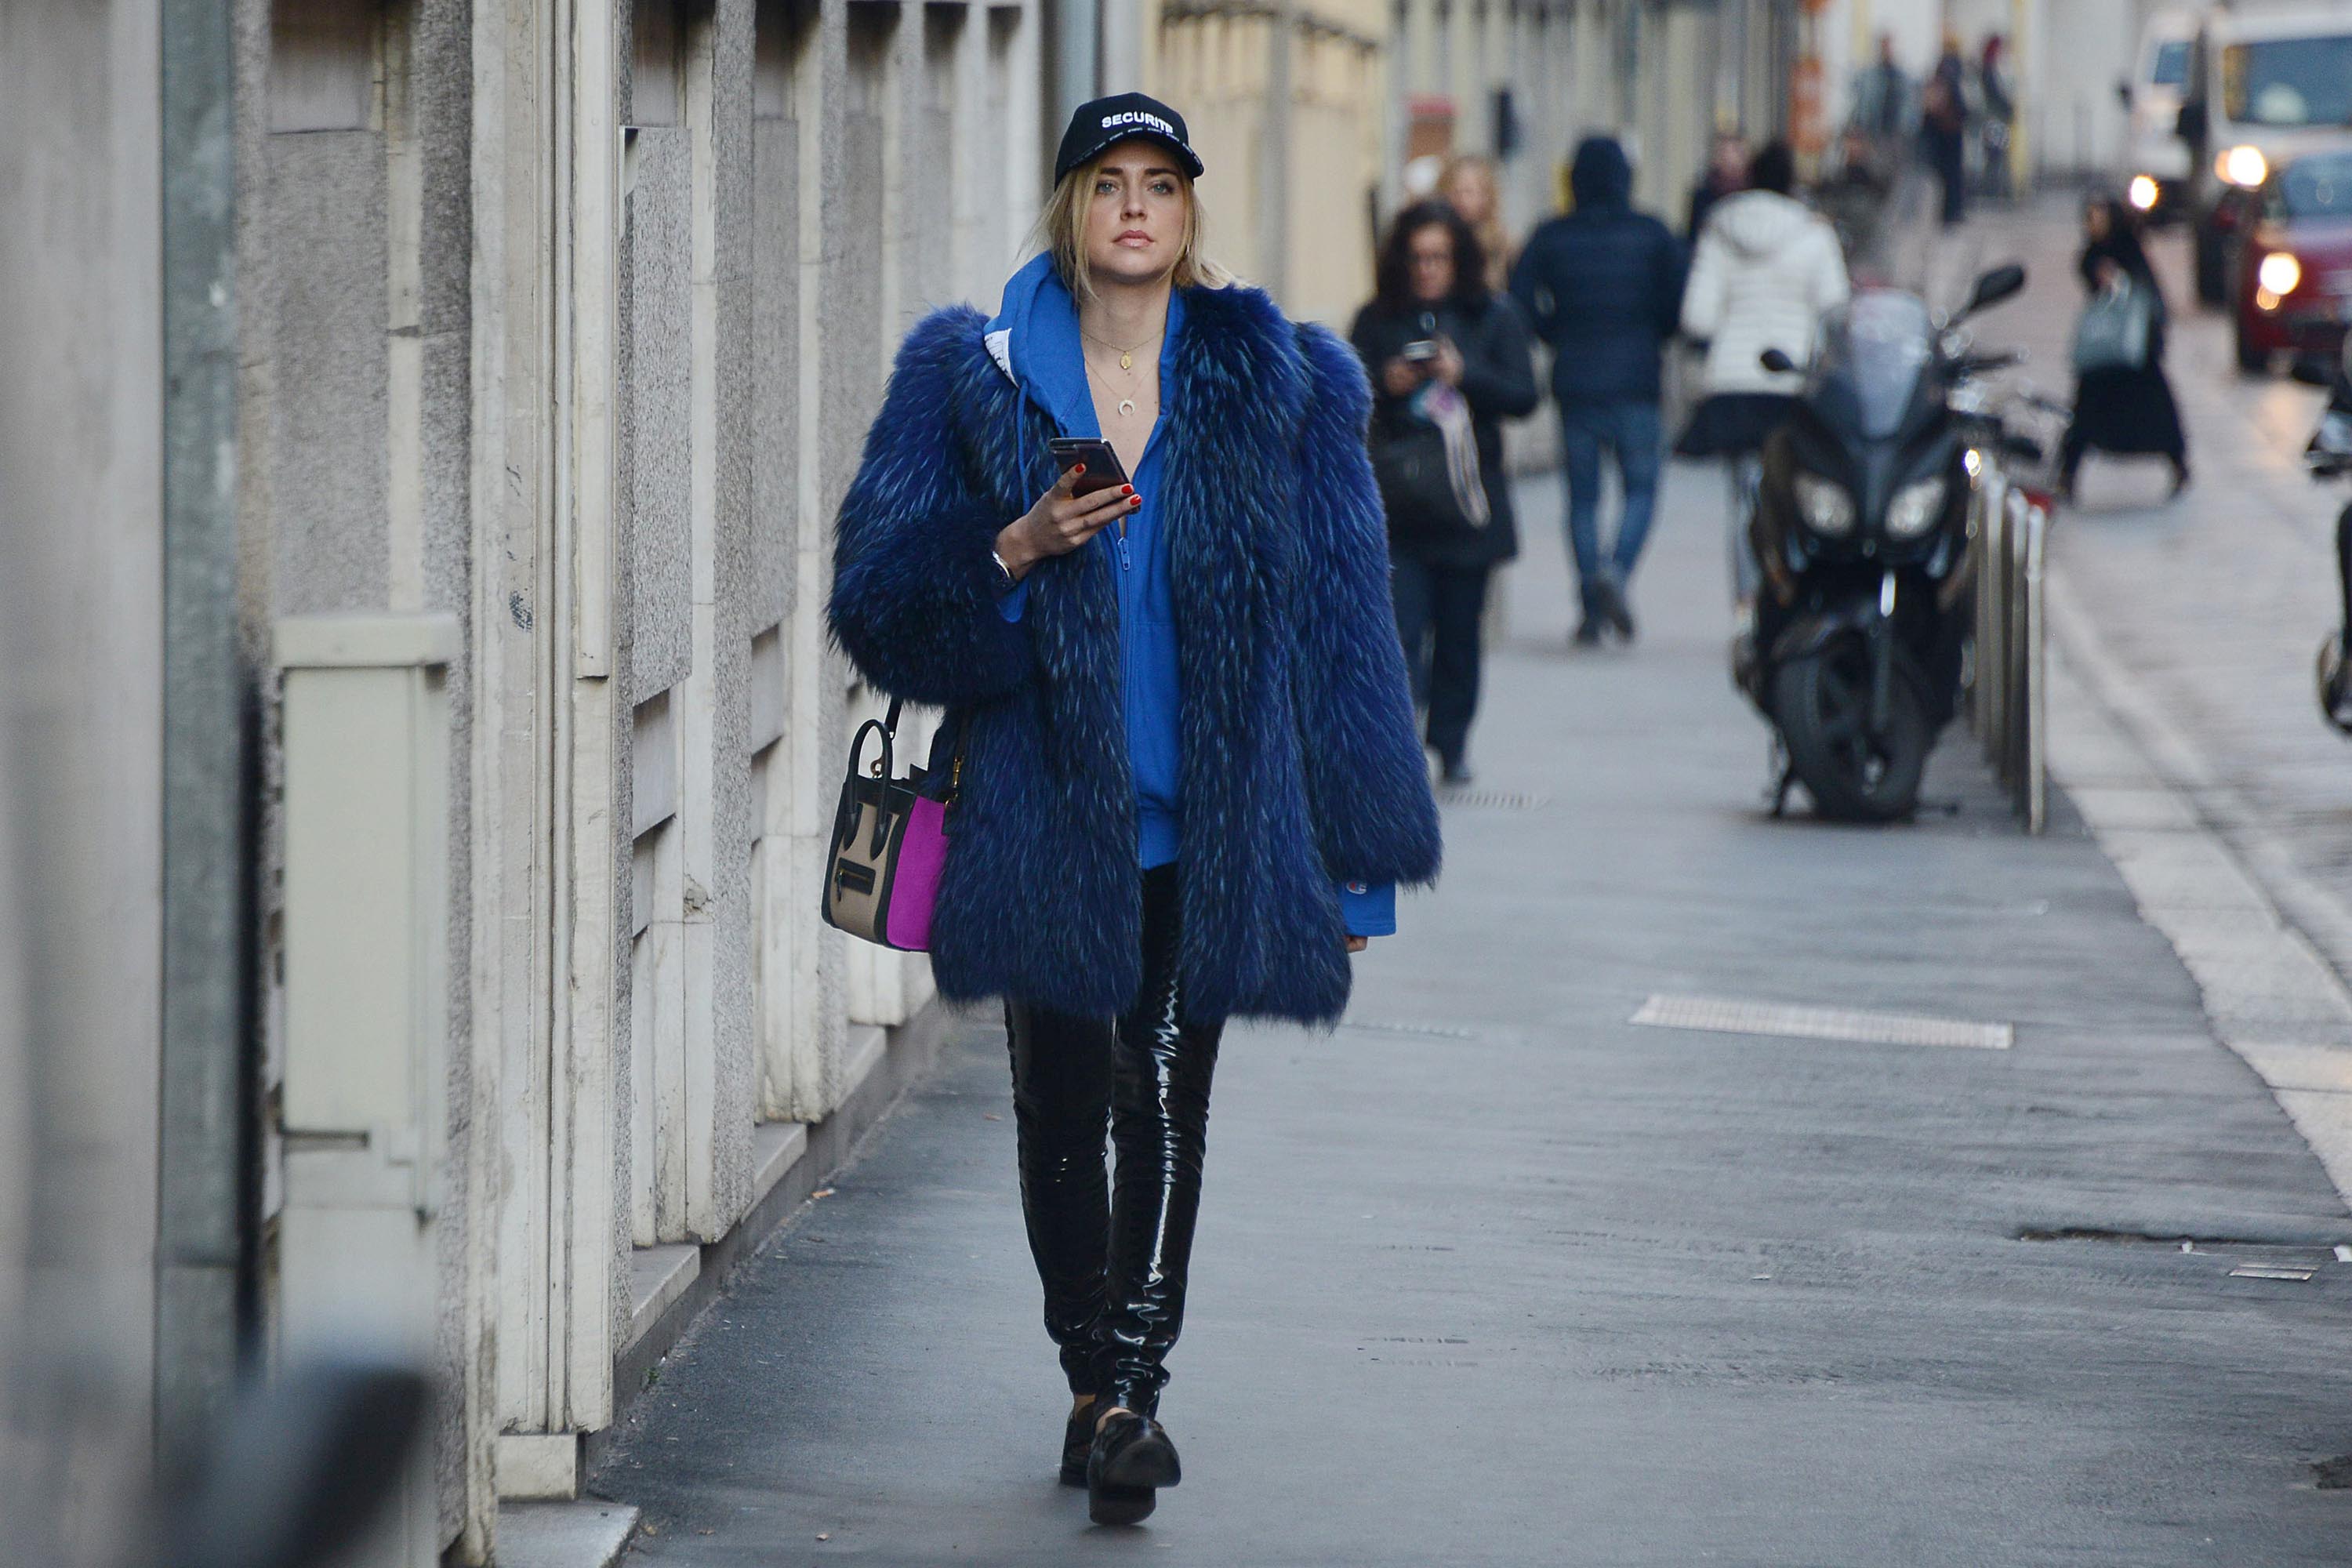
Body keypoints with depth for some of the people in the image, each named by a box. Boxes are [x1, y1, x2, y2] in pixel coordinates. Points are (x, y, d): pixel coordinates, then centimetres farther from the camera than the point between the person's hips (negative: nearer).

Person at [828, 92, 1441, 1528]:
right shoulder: (977, 379, 3)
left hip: (1204, 820, -1)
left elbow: (1341, 620, 4)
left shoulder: (1276, 385, 4)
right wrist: (1016, 549, -17)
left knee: (1167, 1096, -6)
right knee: (1061, 1104, 6)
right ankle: (1097, 1382, 20)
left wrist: (1356, 846, 1)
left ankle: (1130, 1393, -6)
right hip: (1047, 814, 1)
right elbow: (883, 595, 1)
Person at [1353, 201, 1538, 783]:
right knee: (1403, 630, -11)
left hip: (1468, 502, 1)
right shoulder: (1377, 320, 6)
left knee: (1460, 630, 6)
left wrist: (1464, 376, -14)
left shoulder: (1493, 317, 5)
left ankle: (1452, 742, 19)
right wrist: (1384, 386, -14)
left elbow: (1523, 396, 0)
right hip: (1397, 505, -1)